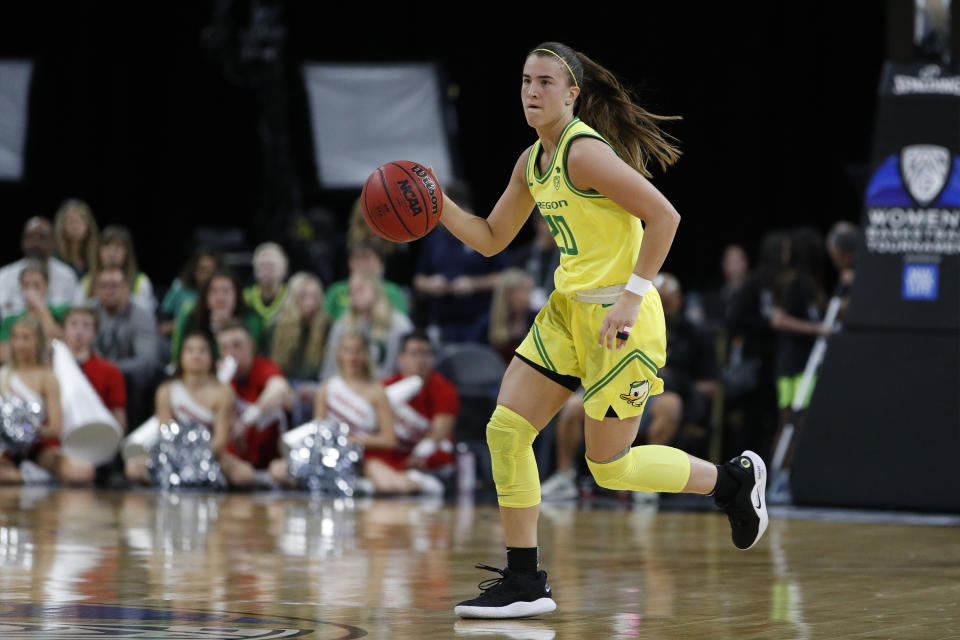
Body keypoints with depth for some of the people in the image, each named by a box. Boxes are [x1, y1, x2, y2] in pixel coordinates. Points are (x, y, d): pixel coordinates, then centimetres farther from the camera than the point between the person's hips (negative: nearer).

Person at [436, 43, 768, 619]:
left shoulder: (585, 151, -18)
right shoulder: (533, 162, 9)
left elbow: (663, 216, -22)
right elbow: (491, 240, 17)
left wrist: (631, 297, -24)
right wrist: (440, 206, 1)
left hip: (619, 317, -9)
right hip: (569, 311, 9)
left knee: (610, 466, 1)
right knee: (506, 430, -1)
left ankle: (734, 480, 23)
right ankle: (525, 583, 5)